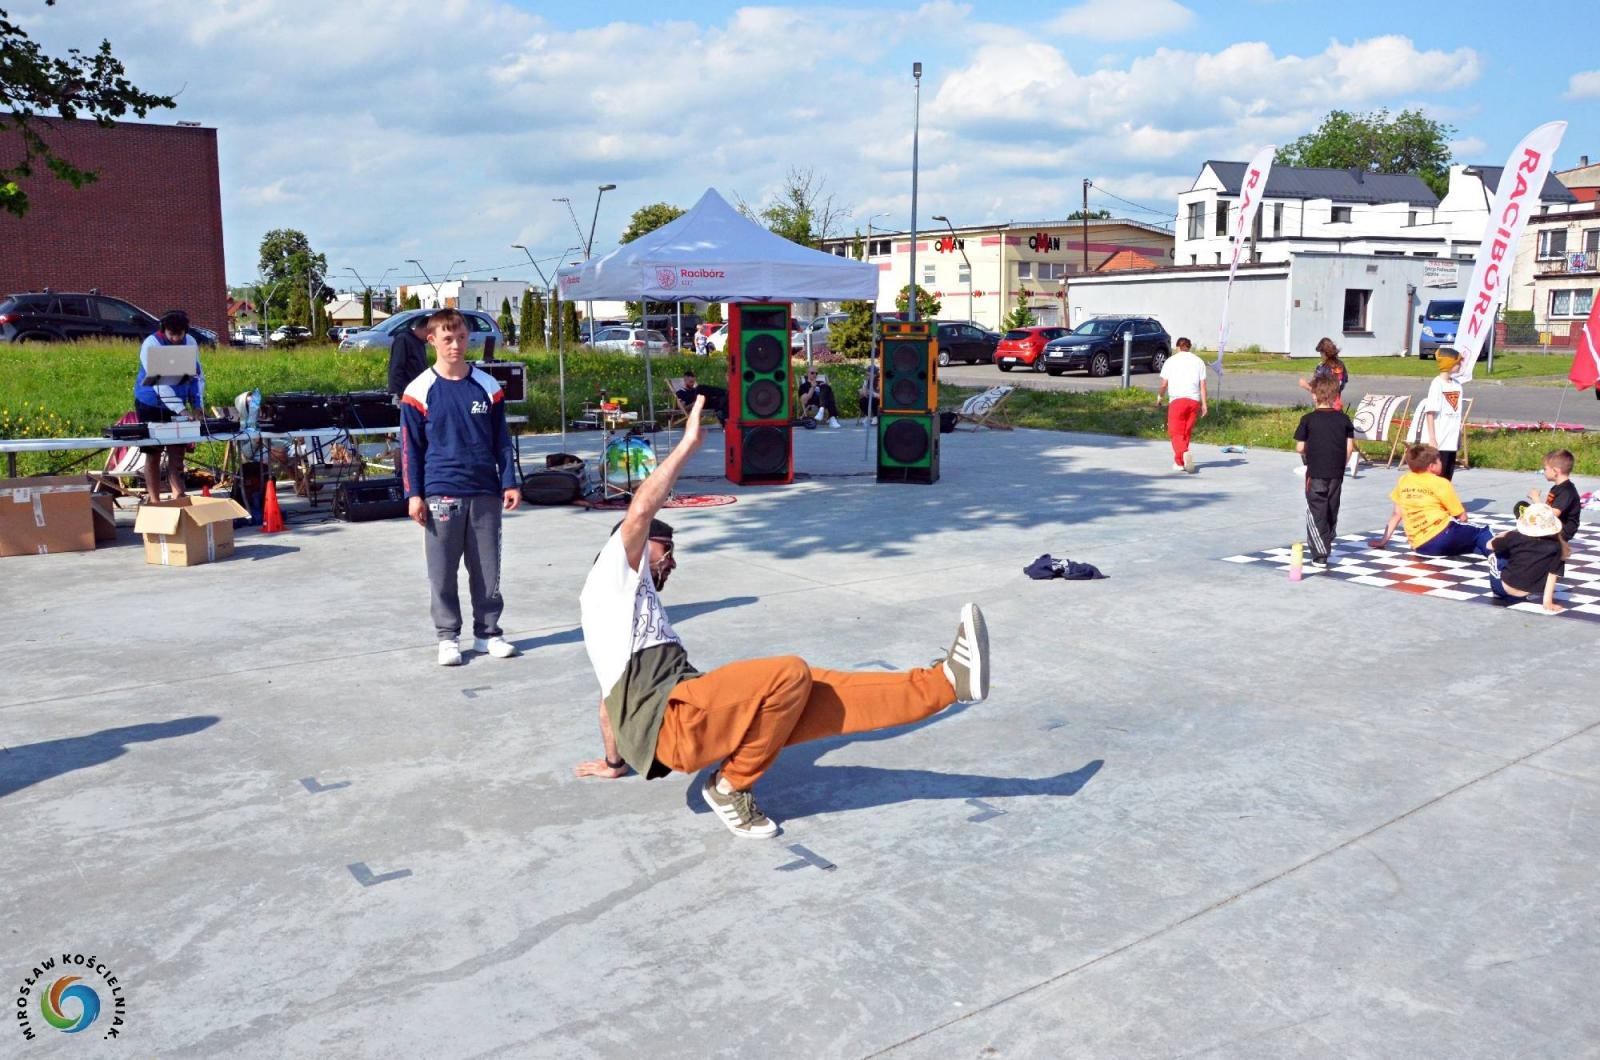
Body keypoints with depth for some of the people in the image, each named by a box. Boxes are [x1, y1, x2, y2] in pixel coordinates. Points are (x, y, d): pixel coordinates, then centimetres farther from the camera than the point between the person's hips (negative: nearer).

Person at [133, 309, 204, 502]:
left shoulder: (190, 343, -5)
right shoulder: (151, 344, -19)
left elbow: (198, 376, 1)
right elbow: (158, 382, -28)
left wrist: (198, 405, -12)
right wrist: (180, 408, -36)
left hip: (178, 406, 3)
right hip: (151, 406, -3)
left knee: (177, 454, -1)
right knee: (153, 455, 4)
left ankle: (178, 497, -3)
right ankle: (154, 501, 9)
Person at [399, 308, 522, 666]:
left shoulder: (488, 387, 5)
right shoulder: (420, 391, -1)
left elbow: (502, 440, 10)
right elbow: (410, 448, 1)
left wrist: (509, 483, 3)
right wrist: (413, 495, -4)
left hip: (485, 493, 2)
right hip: (440, 495, -2)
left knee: (487, 569, 8)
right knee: (442, 571, 4)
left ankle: (488, 632, 20)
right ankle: (448, 637, 15)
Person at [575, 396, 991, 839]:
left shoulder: (639, 609, 37)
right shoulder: (610, 582, 9)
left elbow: (611, 697, 40)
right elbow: (640, 512, -9)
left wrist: (613, 763, 46)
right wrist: (688, 442, -3)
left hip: (687, 719, 9)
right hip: (667, 721, -9)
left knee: (821, 695, -4)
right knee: (790, 673, -26)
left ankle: (946, 682, -6)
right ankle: (731, 786, -9)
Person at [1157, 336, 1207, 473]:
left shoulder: (1171, 361, 7)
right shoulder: (1198, 361, 13)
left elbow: (1164, 384, 4)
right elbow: (1203, 385, 6)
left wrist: (1159, 396, 21)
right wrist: (1204, 404, 6)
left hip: (1176, 400, -3)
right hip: (1194, 400, 3)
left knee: (1176, 432, -4)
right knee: (1186, 433, 13)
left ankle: (1184, 453, -30)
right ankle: (1179, 462, 19)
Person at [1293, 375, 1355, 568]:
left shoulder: (1308, 419, -8)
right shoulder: (1343, 419, 2)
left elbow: (1300, 447, -8)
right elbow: (1350, 447, 2)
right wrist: (1341, 465, 14)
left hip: (1315, 473, -4)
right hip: (1337, 473, 4)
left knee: (1316, 512, -2)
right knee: (1332, 510, 17)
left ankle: (1320, 554, -10)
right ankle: (1328, 546, 30)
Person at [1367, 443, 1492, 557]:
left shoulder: (1403, 481, 14)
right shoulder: (1440, 483, 1)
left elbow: (1397, 514, 19)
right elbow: (1462, 517, 4)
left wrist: (1383, 540, 26)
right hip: (1442, 535, -5)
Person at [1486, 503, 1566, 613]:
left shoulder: (1515, 537, -11)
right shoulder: (1555, 546, -12)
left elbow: (1490, 545, 6)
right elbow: (1552, 575, -12)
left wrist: (1506, 534, 24)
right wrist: (1548, 602, -10)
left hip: (1503, 588, -2)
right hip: (1525, 595, 2)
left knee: (1495, 552, 23)